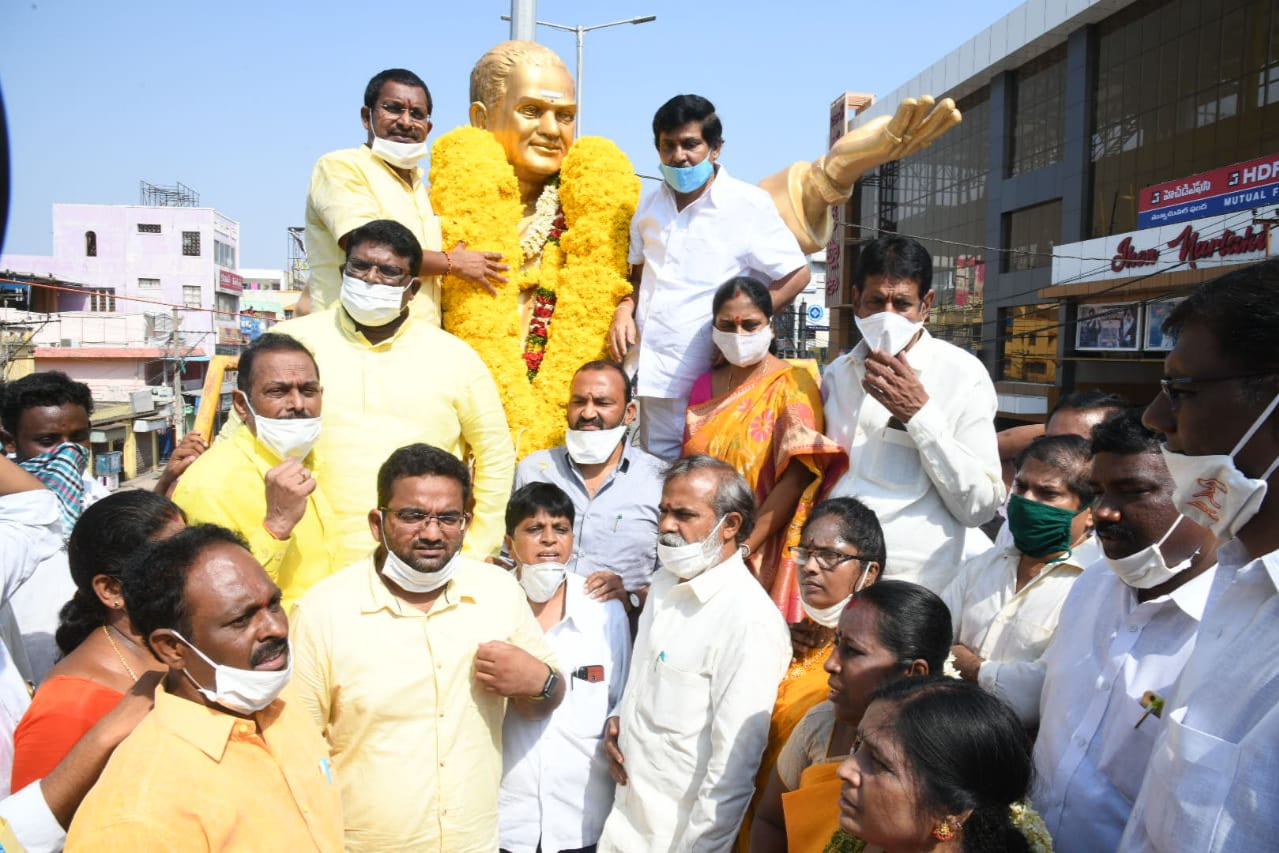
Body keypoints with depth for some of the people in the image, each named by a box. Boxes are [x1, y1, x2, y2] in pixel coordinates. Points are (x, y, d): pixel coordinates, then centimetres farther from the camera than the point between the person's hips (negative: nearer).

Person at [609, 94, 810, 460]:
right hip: (654, 376, 5)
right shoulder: (649, 205, 12)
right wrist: (624, 310, 2)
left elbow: (796, 274, -3)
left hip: (712, 378, -5)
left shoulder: (748, 204, -5)